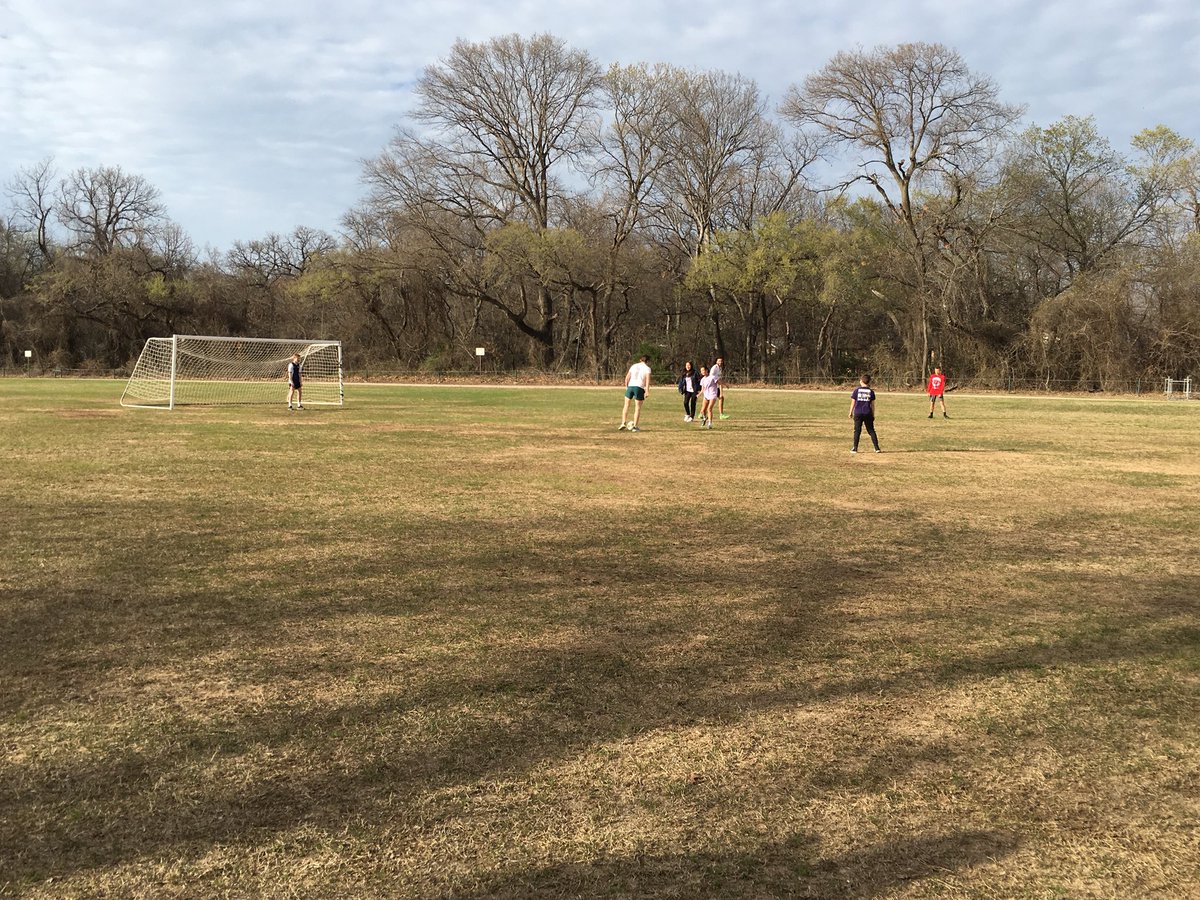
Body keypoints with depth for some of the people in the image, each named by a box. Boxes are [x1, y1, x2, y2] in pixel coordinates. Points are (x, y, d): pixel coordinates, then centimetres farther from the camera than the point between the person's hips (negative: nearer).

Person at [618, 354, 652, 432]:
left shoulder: (633, 366, 15)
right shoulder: (647, 368, 3)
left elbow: (627, 377, 10)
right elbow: (648, 380, -9)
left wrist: (626, 387, 17)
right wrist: (647, 391, -11)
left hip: (630, 386, 3)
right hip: (639, 388, -3)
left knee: (626, 406, 12)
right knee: (638, 408, 5)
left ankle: (623, 423, 2)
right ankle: (634, 426, 3)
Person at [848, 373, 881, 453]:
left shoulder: (856, 390, -1)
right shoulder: (871, 391, 2)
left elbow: (853, 402, 1)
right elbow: (872, 404, 5)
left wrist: (851, 412, 10)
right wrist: (873, 414, 13)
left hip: (858, 413, -1)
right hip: (867, 413, 1)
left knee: (857, 430, 5)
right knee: (871, 430, 6)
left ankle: (855, 448, 6)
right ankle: (877, 448, 5)